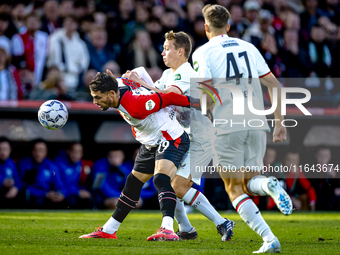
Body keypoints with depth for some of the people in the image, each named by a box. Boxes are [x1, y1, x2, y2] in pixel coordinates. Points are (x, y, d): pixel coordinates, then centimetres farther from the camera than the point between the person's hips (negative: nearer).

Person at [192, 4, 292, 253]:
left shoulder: (203, 52, 1)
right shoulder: (249, 48, 16)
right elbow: (274, 84, 13)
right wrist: (279, 123, 17)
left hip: (227, 127, -4)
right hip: (256, 124, 4)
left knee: (235, 189, 4)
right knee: (249, 183, 17)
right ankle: (269, 184, -20)